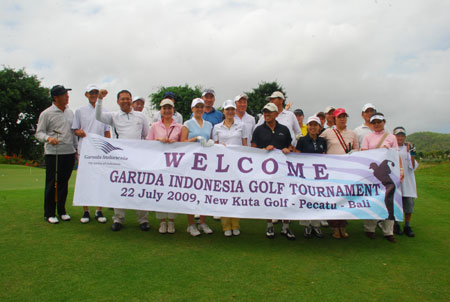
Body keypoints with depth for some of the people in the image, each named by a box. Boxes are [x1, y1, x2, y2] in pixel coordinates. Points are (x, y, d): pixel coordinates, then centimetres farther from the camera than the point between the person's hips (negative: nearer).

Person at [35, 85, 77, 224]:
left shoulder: (70, 112, 13)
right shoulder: (46, 113, -3)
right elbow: (39, 133, -3)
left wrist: (76, 147, 17)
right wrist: (48, 138, -24)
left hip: (69, 153, 5)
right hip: (53, 153, -5)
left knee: (64, 183, 10)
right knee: (52, 184, 0)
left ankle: (62, 210, 21)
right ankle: (49, 213, 11)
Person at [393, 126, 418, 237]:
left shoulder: (409, 148, 7)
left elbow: (413, 167, 0)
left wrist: (412, 155, -13)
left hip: (407, 180, 1)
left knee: (409, 202, -1)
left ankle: (407, 226, 13)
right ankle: (395, 225, 18)